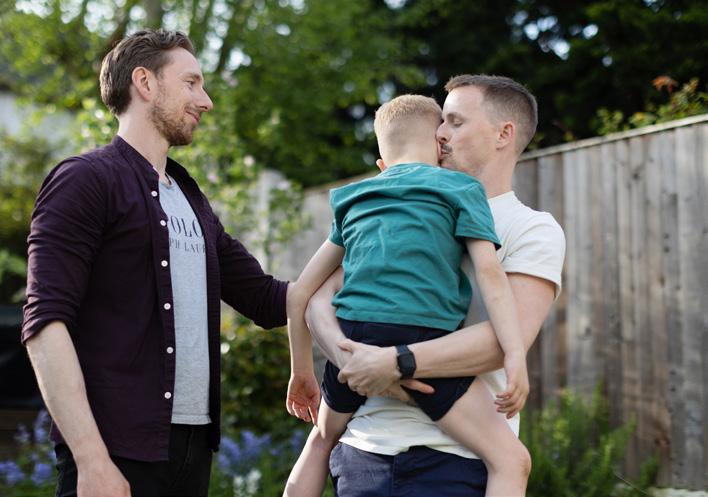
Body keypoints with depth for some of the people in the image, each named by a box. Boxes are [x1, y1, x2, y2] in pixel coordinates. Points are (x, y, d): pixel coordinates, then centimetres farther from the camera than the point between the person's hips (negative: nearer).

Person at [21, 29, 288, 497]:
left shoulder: (192, 202, 19)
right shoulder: (85, 180, -4)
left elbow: (266, 300, 22)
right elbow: (45, 323, -13)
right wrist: (91, 459, -21)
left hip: (194, 444, 7)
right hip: (117, 453, -7)